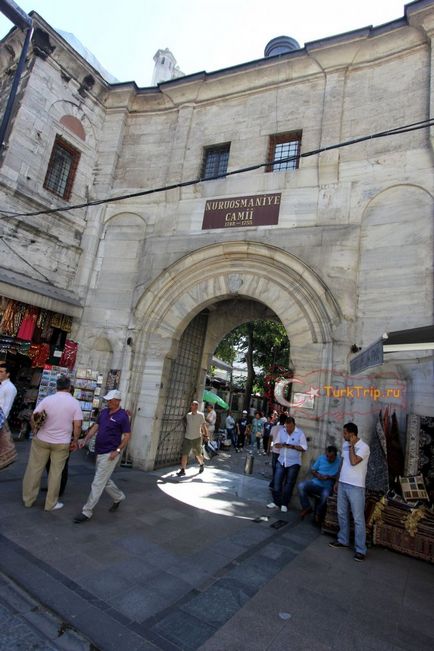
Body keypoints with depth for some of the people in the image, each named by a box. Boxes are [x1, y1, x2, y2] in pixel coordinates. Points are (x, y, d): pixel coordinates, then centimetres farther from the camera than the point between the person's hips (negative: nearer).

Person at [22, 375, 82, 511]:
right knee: (55, 473, 9)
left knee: (34, 469, 15)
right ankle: (51, 503, 19)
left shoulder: (47, 399, -6)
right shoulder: (75, 403, -8)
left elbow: (34, 418, -4)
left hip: (42, 440, 1)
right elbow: (77, 425, -10)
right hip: (62, 443, -1)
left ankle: (28, 499, 28)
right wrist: (75, 441, 3)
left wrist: (35, 431, 14)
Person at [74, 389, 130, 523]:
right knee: (105, 480, 20)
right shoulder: (103, 412, 6)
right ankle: (119, 497, 41)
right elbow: (95, 427, 11)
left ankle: (87, 512, 9)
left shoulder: (123, 416, -14)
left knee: (98, 483, -2)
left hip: (110, 454, -8)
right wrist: (85, 439, -1)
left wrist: (117, 450, -19)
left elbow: (127, 436, -11)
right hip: (99, 452, 8)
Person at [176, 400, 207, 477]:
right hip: (187, 438, 3)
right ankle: (182, 470, 1)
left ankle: (201, 464, 39)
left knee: (198, 454, 12)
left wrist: (206, 435, -13)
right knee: (184, 454, -5)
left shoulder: (200, 415, -8)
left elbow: (204, 426, -8)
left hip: (196, 438, -3)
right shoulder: (188, 415, 3)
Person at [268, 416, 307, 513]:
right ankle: (276, 502, 19)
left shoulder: (300, 433, -11)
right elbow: (276, 444, 6)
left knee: (289, 484, 7)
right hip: (281, 461, 3)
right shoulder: (281, 432, 0)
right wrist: (279, 445, -18)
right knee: (276, 482, 3)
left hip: (294, 463, -3)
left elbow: (304, 448, -11)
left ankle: (285, 504, 21)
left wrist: (293, 446, -24)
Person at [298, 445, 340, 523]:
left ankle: (318, 513, -5)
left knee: (325, 495, -37)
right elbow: (313, 470, 11)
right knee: (301, 486, -23)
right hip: (315, 482, 3)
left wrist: (329, 477, -19)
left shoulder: (339, 462, -5)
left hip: (327, 486, -3)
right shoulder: (321, 458, 5)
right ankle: (307, 507, 0)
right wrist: (317, 475, -10)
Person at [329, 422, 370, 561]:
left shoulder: (364, 447, -17)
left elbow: (353, 462, -29)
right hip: (343, 484, 7)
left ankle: (360, 549, 11)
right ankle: (343, 540, 31)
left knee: (358, 519, 1)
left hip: (356, 487, -7)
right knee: (342, 514, 16)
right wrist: (337, 481, 17)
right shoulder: (345, 445, 7)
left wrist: (351, 445, -19)